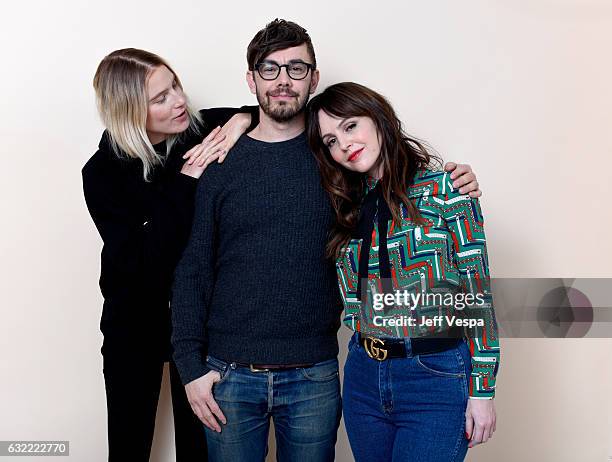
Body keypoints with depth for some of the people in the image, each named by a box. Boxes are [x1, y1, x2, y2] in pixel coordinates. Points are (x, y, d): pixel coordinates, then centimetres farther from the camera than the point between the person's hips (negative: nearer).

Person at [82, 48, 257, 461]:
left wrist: (244, 120, -19)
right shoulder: (104, 173, -14)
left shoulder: (205, 129, -10)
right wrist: (186, 182, -26)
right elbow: (142, 263, -24)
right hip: (136, 324, -1)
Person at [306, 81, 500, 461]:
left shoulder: (443, 187, -7)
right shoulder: (348, 207, 8)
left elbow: (476, 290, -8)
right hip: (364, 377, 5)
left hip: (437, 378, -5)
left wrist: (483, 390, -9)